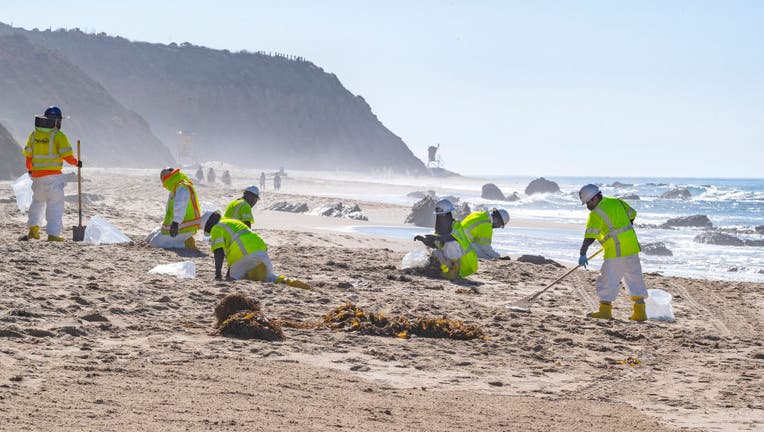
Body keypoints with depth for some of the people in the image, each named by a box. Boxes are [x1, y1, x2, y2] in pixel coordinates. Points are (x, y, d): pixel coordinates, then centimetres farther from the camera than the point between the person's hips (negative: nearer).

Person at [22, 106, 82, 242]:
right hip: (54, 176, -5)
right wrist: (76, 163, 6)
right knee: (55, 205, 1)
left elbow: (28, 155, 9)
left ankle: (33, 228, 14)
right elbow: (68, 156, -14)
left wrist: (30, 170, 26)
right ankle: (53, 234, -4)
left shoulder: (34, 134, 5)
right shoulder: (59, 136, -10)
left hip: (37, 175, 5)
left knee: (38, 201, 22)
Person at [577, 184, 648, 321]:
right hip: (632, 247, 8)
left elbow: (589, 237, -18)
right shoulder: (617, 201, 9)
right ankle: (639, 312, 12)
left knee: (608, 280, 3)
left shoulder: (596, 214, -13)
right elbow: (632, 215, 22)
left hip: (616, 252, -8)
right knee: (635, 279, 11)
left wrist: (583, 254, -15)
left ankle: (605, 310, 7)